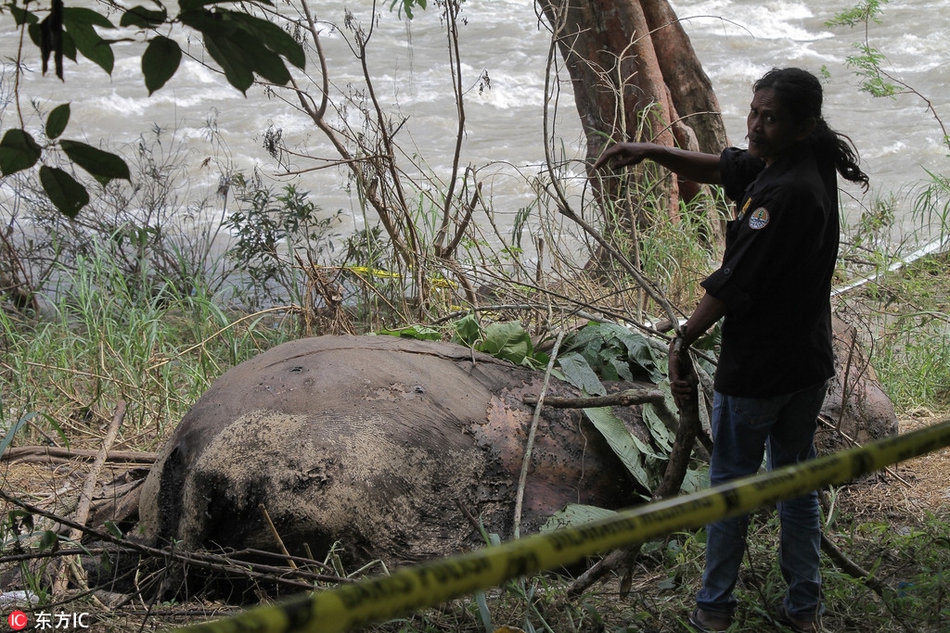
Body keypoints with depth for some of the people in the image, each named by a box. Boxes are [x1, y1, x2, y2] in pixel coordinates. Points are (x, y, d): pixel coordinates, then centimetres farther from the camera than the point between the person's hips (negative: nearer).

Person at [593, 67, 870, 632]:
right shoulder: (786, 163, 1)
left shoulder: (787, 192, -27)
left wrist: (682, 343, -15)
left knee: (730, 482, 10)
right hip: (809, 364, 9)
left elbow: (732, 286, -25)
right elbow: (718, 168, 13)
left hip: (754, 371, -9)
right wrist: (649, 151, 1)